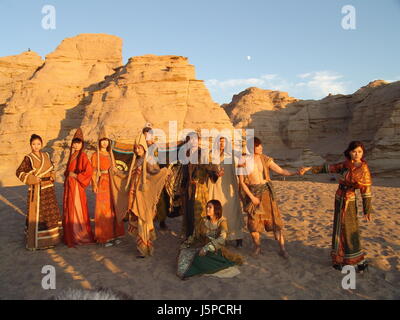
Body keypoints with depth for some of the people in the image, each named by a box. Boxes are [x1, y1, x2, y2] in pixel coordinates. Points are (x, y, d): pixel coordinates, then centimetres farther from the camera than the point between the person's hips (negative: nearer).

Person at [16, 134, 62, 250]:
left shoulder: (46, 155, 6)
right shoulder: (28, 158, -8)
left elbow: (51, 168, 20)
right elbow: (19, 172, -9)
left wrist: (52, 177, 2)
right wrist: (32, 179, -17)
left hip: (49, 189, 6)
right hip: (36, 190, -6)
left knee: (51, 212, 15)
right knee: (37, 214, -1)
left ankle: (51, 236, 30)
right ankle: (36, 241, 10)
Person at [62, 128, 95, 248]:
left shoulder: (82, 156, -11)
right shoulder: (72, 155, 13)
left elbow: (89, 171, -23)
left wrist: (75, 175, -17)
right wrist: (67, 174, 5)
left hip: (77, 186, -8)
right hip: (69, 186, 8)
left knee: (77, 211, -2)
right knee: (69, 210, 13)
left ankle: (81, 236, 10)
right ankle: (71, 236, 24)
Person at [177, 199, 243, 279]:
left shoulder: (222, 221, -10)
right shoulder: (204, 220, 5)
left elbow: (222, 238, -24)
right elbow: (197, 234, 16)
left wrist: (207, 247, -32)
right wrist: (187, 242, 2)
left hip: (216, 248, -6)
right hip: (203, 245, 6)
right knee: (185, 251, -21)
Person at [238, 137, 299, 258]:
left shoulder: (265, 159, 0)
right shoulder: (243, 161, -5)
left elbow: (281, 171, -2)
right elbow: (242, 182, -4)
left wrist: (296, 172, -16)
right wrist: (252, 197, -9)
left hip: (266, 191, 1)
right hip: (252, 192, -1)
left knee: (275, 220, -1)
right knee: (253, 222, 3)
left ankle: (282, 249, 9)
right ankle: (257, 246, 26)